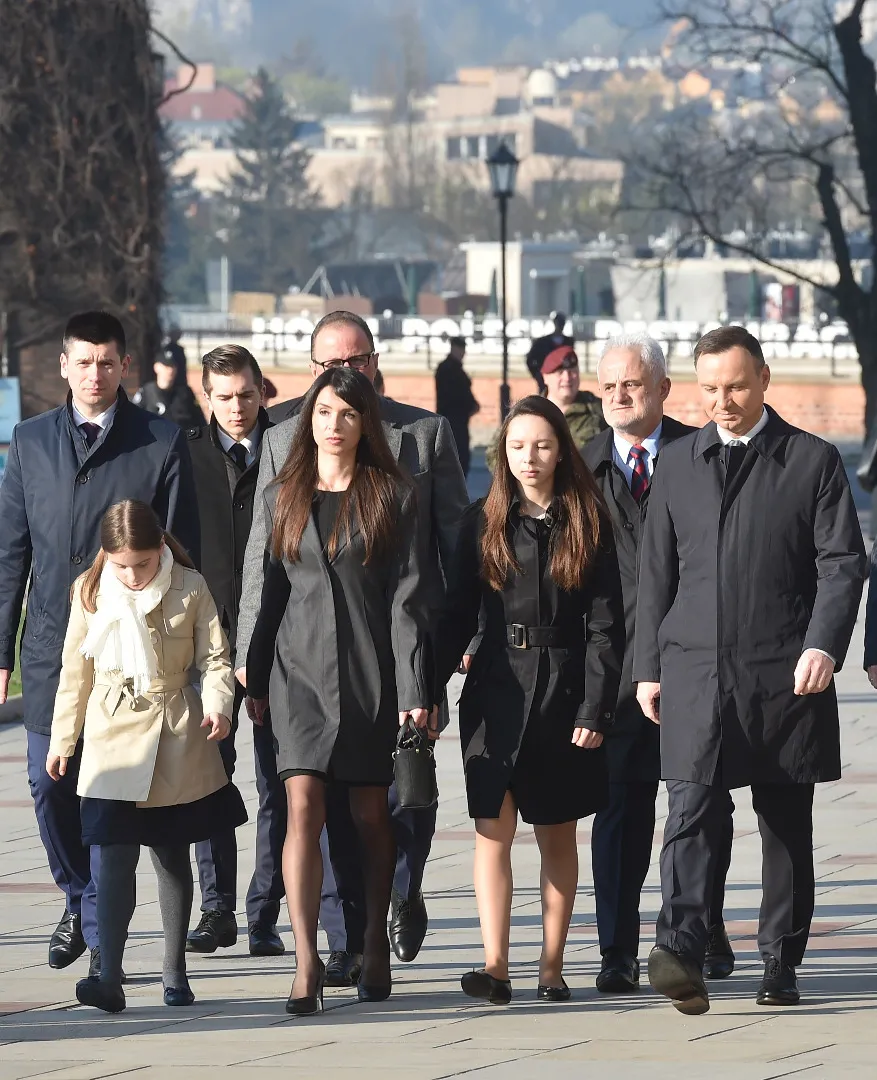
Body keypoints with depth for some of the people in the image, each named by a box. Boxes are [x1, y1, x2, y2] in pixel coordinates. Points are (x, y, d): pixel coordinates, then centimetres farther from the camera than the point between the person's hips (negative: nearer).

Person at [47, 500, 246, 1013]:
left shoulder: (191, 589, -5)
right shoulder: (90, 593, 0)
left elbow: (216, 658, -2)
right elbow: (76, 672, 8)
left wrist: (218, 703, -21)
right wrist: (62, 740, 11)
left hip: (178, 741, 0)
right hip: (113, 742, 0)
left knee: (172, 855, 11)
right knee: (116, 856, -9)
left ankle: (175, 971, 23)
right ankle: (110, 977, -14)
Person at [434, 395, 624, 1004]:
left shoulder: (588, 525, 1)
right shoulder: (483, 523, 5)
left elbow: (606, 626, -1)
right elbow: (458, 616, 7)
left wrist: (595, 710, -8)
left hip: (564, 693, -1)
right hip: (496, 694, 1)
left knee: (558, 835, 7)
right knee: (494, 827, -8)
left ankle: (553, 965, 12)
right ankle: (496, 967, -14)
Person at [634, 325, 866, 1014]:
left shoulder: (813, 461, 4)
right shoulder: (679, 463, 13)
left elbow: (842, 563, -2)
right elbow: (657, 571, 16)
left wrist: (824, 644, -16)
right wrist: (649, 665, 10)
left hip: (785, 674, -1)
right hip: (695, 670, 1)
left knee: (787, 825, 5)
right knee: (694, 806, -16)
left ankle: (781, 968, 12)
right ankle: (680, 953, -28)